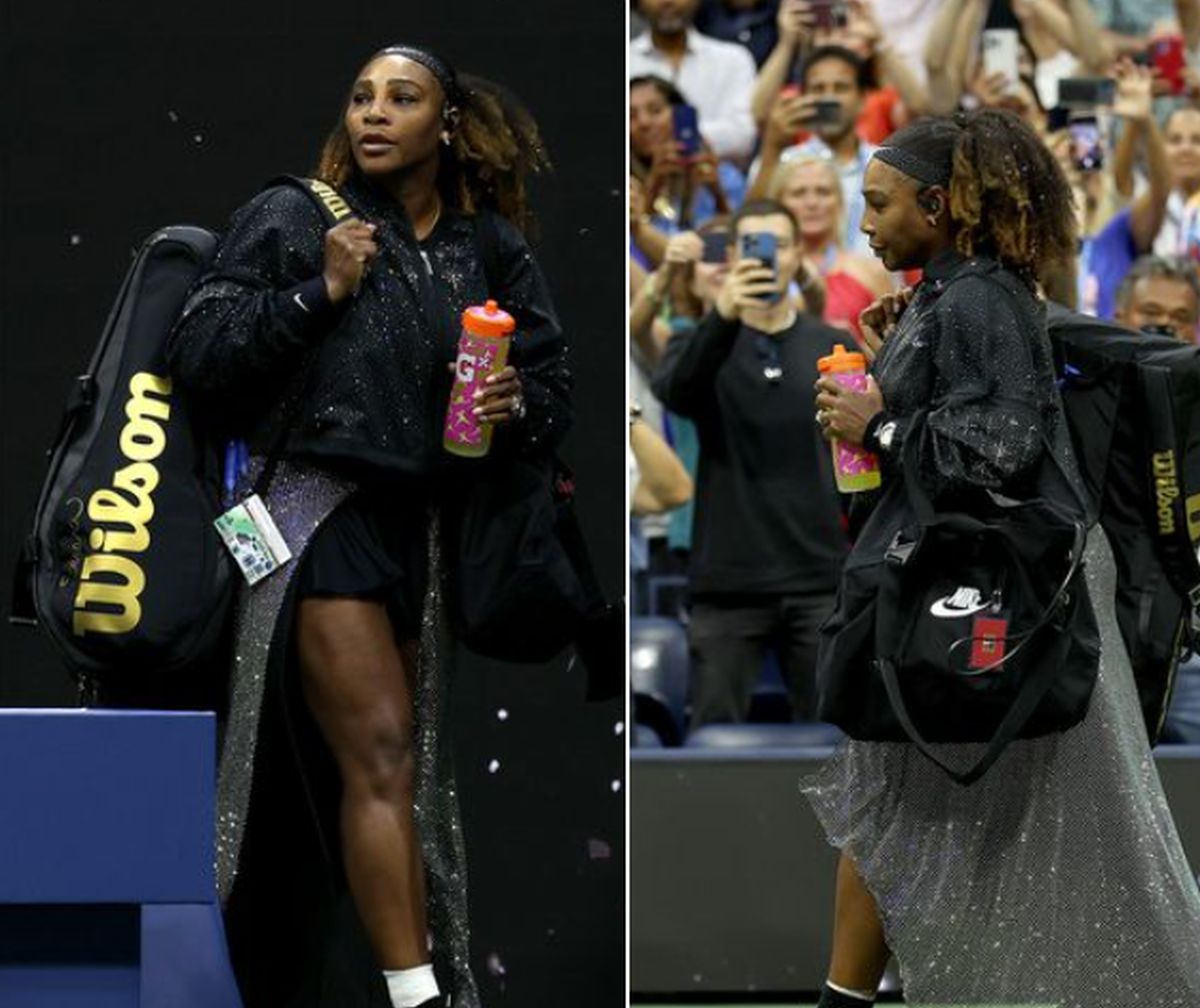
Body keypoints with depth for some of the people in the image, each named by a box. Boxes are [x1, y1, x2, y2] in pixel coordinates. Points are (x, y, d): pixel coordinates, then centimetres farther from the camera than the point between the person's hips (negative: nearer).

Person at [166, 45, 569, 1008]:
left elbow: (555, 387, 15)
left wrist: (518, 406, -8)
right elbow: (200, 355, -4)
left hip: (422, 523, 5)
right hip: (318, 504, -5)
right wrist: (319, 292, -13)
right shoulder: (292, 220, 2)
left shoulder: (490, 251, 11)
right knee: (380, 749, -16)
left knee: (403, 766, 6)